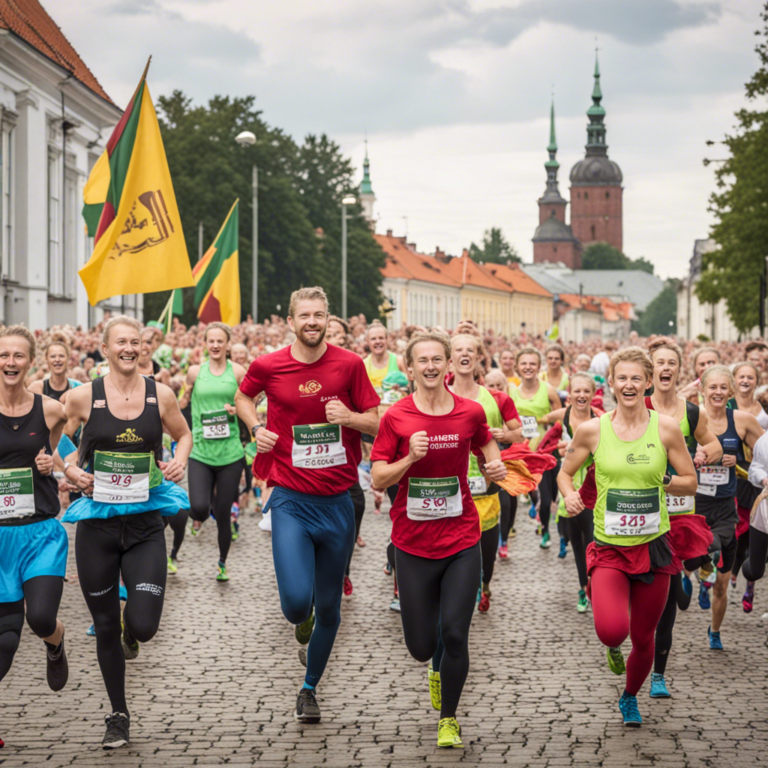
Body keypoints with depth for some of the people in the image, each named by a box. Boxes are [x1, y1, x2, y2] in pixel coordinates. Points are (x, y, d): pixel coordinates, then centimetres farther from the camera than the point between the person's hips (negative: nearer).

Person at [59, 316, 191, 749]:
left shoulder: (160, 395, -1)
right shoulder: (84, 397, -4)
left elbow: (183, 434, 16)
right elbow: (62, 440, 11)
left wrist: (180, 461, -4)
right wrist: (70, 468, -8)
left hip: (145, 524, 0)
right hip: (97, 524, 0)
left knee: (144, 627, -12)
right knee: (105, 628, 8)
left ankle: (132, 629, 28)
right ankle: (119, 716, 28)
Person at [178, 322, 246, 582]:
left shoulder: (238, 372, 1)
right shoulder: (195, 371, 4)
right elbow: (183, 402, 19)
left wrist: (237, 410, -9)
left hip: (230, 452, 0)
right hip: (200, 451, 0)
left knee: (223, 513, 4)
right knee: (199, 507, -17)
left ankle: (222, 563, 27)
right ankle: (200, 516, 24)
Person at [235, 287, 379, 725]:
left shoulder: (349, 364, -3)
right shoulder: (268, 367, -3)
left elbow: (377, 423, 3)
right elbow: (243, 397, 19)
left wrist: (349, 417, -17)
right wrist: (257, 427, 0)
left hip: (338, 503, 1)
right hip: (292, 502, -1)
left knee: (329, 609, 10)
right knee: (296, 602, -17)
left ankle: (310, 688, 32)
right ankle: (303, 617, 22)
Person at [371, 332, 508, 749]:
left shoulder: (470, 412, -2)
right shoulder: (396, 417, -7)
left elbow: (486, 441, 19)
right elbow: (377, 479, -7)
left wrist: (495, 464, -2)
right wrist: (410, 457, -23)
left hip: (461, 540, 0)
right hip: (413, 543, 0)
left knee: (454, 635, -6)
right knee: (420, 646, 4)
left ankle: (448, 720, 15)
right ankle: (437, 666, 43)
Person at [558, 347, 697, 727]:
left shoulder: (666, 427, -3)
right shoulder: (592, 430, -3)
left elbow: (691, 482, 4)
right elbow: (565, 472, 10)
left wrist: (663, 482, -14)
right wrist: (569, 495, -10)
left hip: (654, 546, 1)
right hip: (609, 548, -1)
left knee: (643, 638, 11)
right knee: (611, 630, -24)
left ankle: (630, 697, 42)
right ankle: (614, 647, 15)